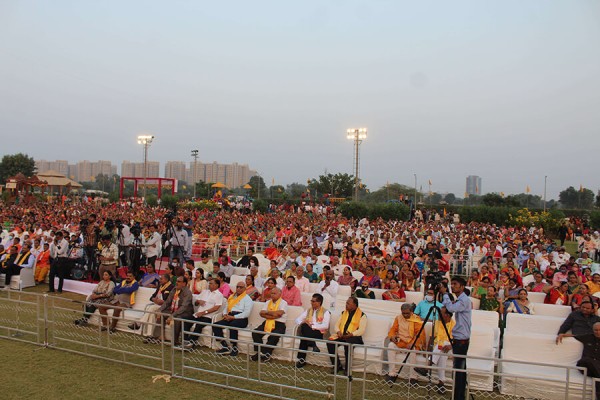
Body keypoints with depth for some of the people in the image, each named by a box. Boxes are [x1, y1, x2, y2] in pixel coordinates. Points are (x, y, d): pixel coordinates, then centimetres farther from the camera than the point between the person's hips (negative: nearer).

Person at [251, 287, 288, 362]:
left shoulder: (283, 303, 1)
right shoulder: (268, 302, 17)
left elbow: (279, 313, -18)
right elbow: (261, 313, 3)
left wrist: (267, 312, -4)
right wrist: (273, 315, -12)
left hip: (279, 324, -5)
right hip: (267, 322, 5)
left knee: (273, 336, -33)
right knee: (255, 332, -18)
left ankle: (265, 353, -21)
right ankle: (260, 352, -15)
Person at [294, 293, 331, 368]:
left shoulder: (326, 312, 4)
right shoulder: (308, 310, 21)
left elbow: (325, 326, -11)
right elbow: (297, 319, 14)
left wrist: (312, 326, -17)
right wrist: (303, 323, -10)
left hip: (319, 333, -4)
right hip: (307, 332, 4)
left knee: (304, 337, -35)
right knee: (304, 326, -32)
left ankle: (302, 359, -28)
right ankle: (313, 345, -35)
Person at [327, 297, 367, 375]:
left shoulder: (362, 315, 1)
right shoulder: (343, 313, 18)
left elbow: (361, 330, -9)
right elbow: (337, 325, 17)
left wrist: (350, 334, -22)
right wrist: (338, 332, -6)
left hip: (353, 337, -5)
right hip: (341, 336, 5)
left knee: (347, 344, -38)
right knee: (330, 342, -23)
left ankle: (347, 369, -22)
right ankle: (338, 366, -14)